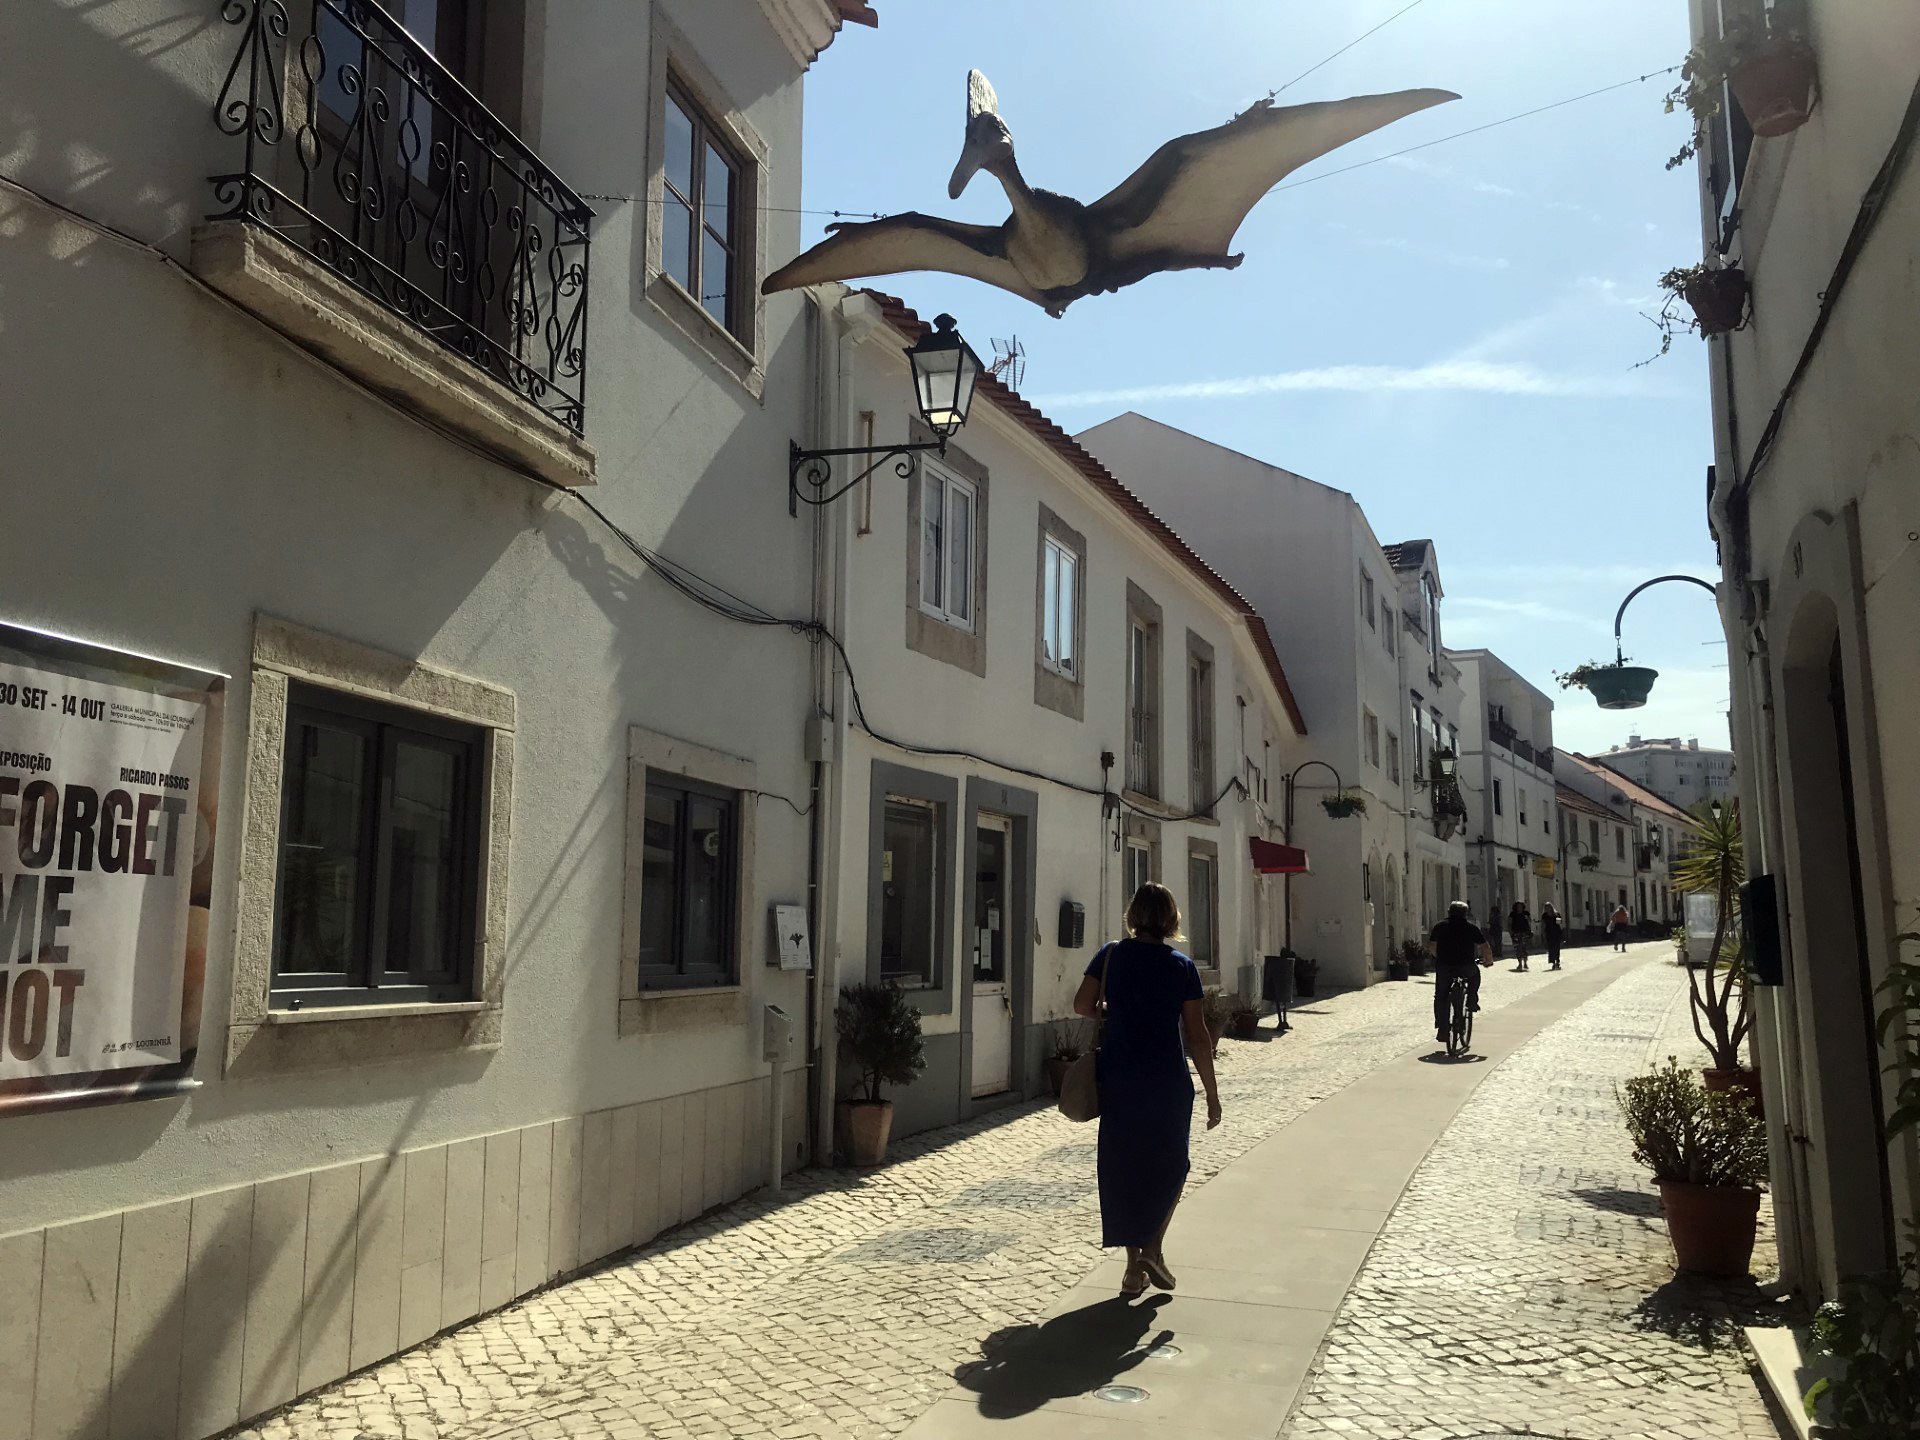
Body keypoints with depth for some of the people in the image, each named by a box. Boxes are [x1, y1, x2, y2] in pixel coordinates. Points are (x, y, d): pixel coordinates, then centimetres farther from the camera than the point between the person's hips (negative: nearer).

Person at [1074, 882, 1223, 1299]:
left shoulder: (1111, 955, 0)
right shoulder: (1182, 966, -4)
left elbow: (1082, 1005, -5)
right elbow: (1197, 1037, -5)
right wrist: (1212, 1094, 1)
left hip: (1117, 1078, 2)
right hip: (1167, 1081, -2)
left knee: (1123, 1167, 11)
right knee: (1169, 1165, 17)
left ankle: (1134, 1267, 15)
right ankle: (1153, 1248, 5)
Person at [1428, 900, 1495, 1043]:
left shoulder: (1440, 926, 11)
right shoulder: (1472, 927, 7)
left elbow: (1431, 947, 11)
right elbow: (1485, 948, 6)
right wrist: (1488, 960, 24)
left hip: (1443, 967, 1)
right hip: (1466, 967, -1)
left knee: (1440, 997, 13)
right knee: (1474, 973, 34)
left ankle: (1441, 1029, 7)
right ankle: (1472, 1002, 27)